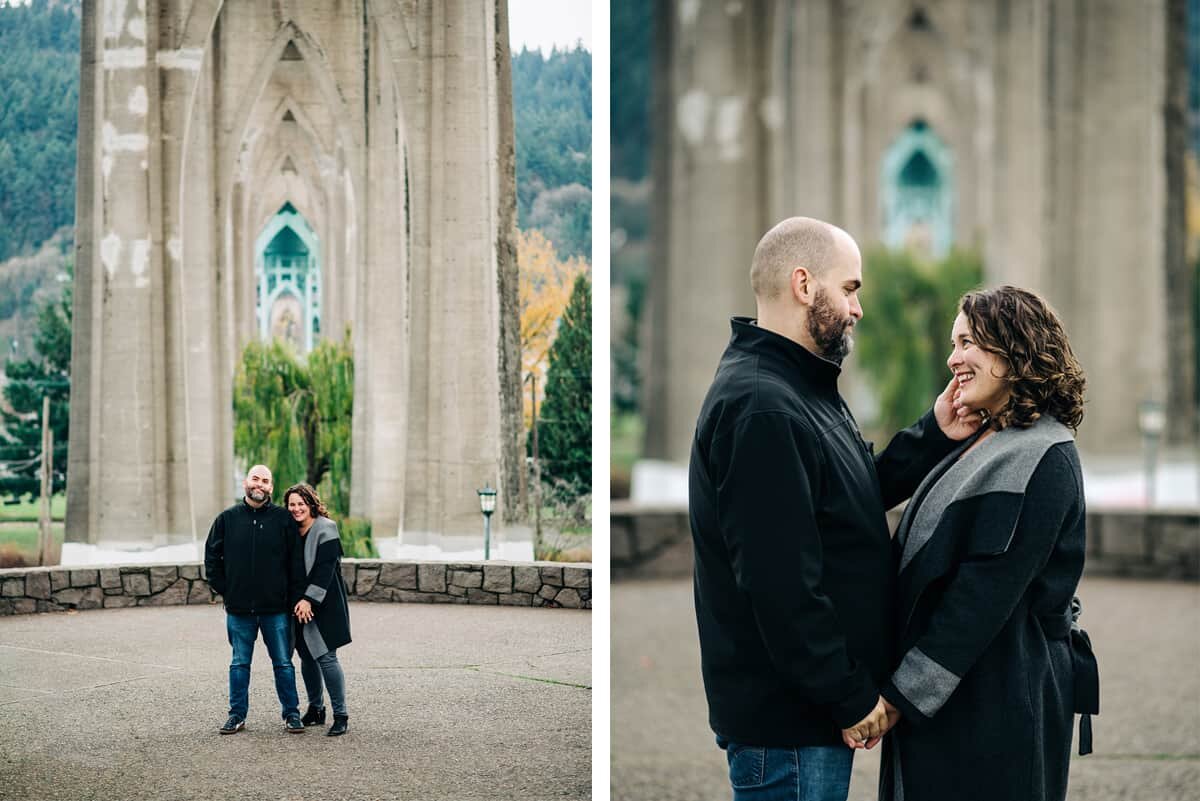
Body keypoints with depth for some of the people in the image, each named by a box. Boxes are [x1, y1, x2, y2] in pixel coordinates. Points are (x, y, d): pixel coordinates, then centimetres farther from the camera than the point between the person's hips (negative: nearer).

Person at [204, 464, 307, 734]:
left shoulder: (283, 519, 1)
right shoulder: (227, 518, 4)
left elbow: (296, 562, 2)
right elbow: (212, 558, 11)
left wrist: (295, 599, -3)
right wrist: (225, 590, 4)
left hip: (276, 608, -1)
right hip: (239, 609, 1)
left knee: (283, 663, 5)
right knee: (239, 664, 9)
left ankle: (291, 714, 14)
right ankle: (237, 715, 17)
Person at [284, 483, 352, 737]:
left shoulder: (325, 529, -9)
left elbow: (325, 569, -16)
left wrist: (309, 600, -21)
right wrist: (297, 602, 4)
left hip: (324, 605, -7)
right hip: (300, 606, 7)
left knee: (326, 658, -10)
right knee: (307, 657, 11)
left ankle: (341, 716, -5)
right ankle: (315, 709, 25)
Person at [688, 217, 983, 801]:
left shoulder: (800, 390, 13)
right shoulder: (761, 409, -22)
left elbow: (864, 493, 18)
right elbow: (779, 584, -26)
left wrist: (934, 435, 5)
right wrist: (853, 698, -19)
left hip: (813, 708, 10)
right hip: (786, 720, -10)